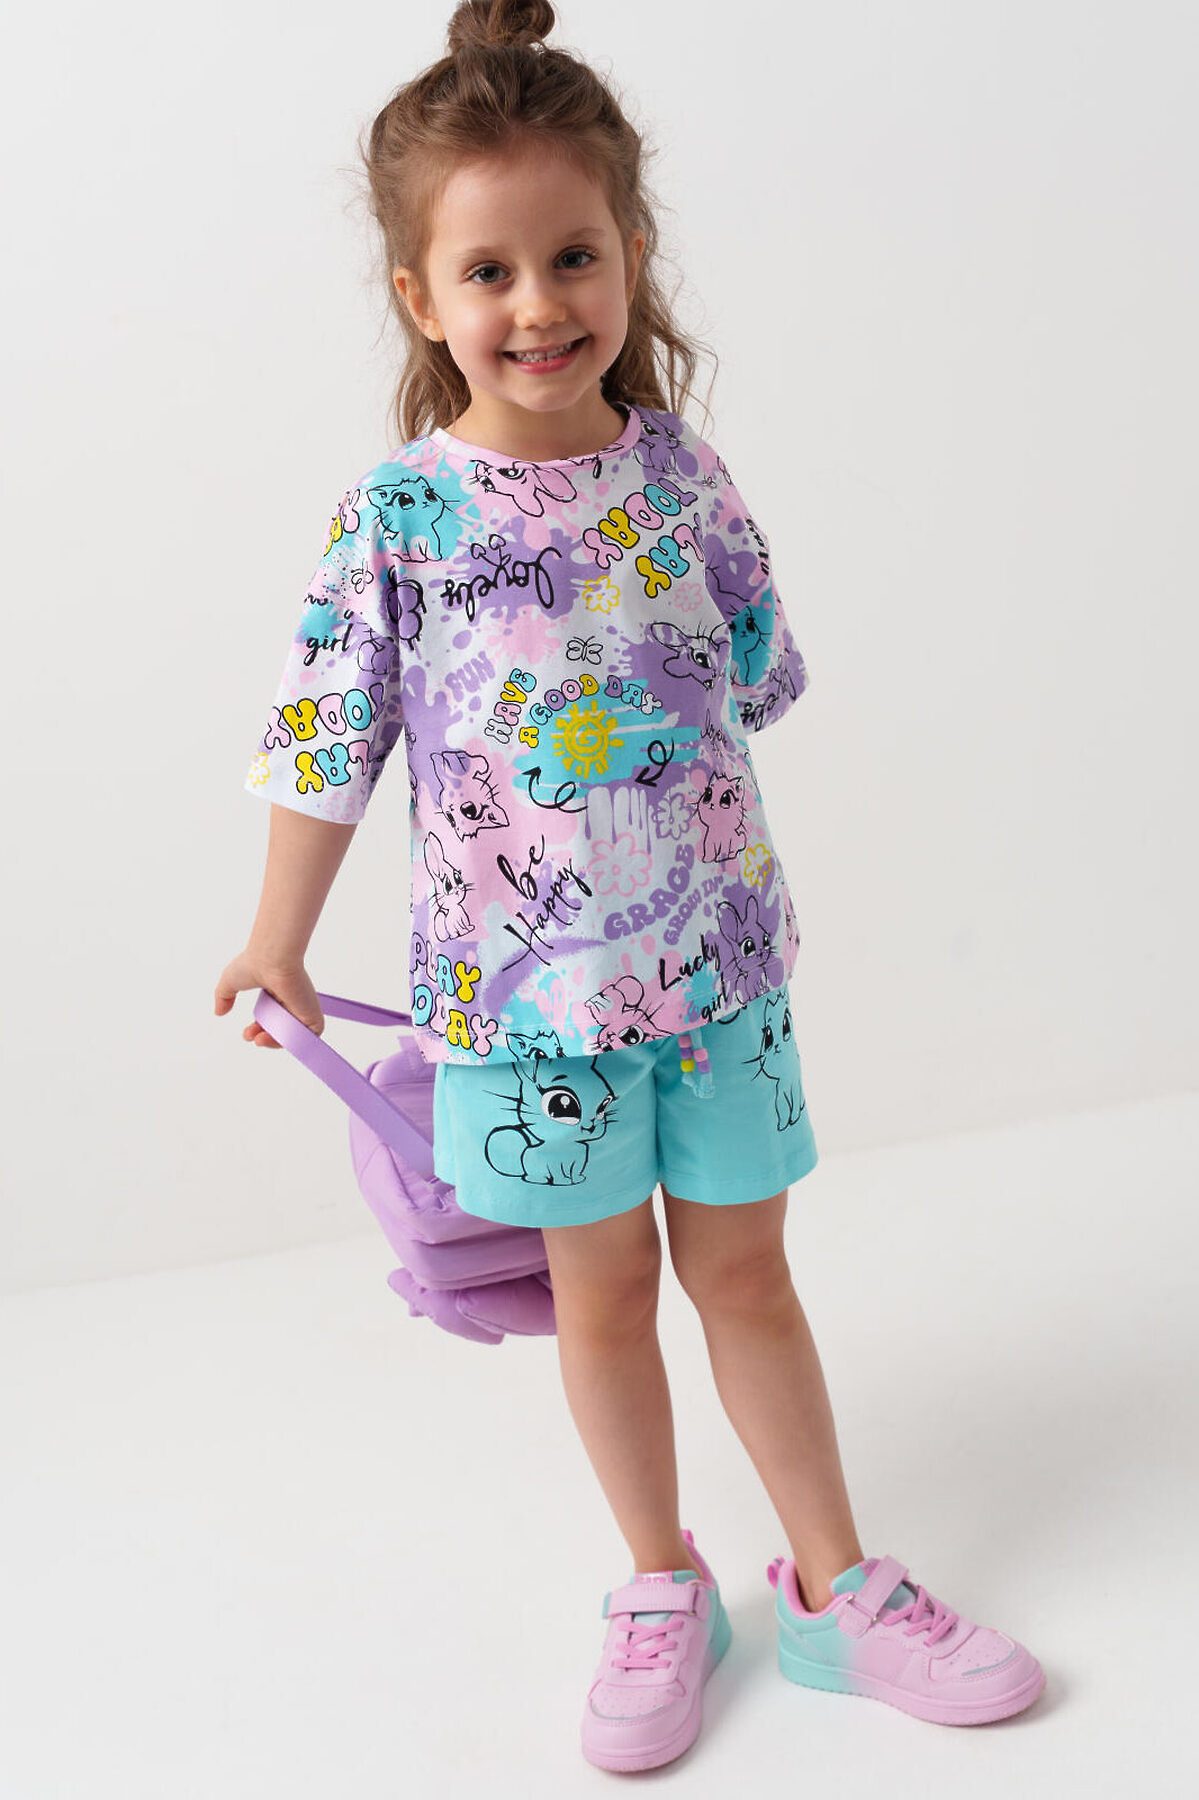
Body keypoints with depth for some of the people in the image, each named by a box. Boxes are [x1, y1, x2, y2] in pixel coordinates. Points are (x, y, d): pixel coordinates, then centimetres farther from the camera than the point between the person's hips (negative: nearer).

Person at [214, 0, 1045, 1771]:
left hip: (719, 958, 2)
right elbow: (328, 739, -4)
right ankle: (661, 1588, 33)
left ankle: (834, 1585, 30)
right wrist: (279, 942, 3)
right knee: (604, 1293, 13)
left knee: (745, 1272, 14)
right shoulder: (397, 515, -11)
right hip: (525, 981, -1)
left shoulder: (684, 475, -5)